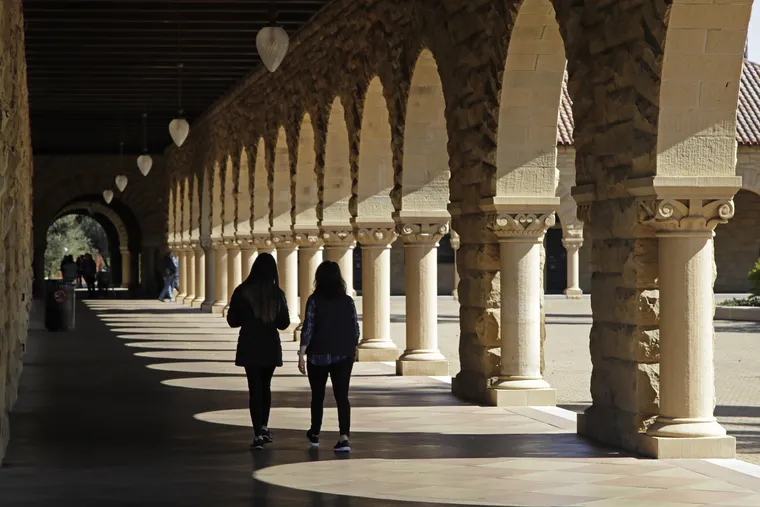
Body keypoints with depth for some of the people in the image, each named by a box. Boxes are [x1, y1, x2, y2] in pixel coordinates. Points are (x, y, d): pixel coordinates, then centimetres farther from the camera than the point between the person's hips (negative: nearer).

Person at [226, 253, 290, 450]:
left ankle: (258, 434, -6)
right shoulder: (277, 293, -5)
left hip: (250, 346, -1)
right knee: (265, 386, 20)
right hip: (271, 346, 1)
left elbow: (232, 320, -3)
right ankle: (263, 427, 16)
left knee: (255, 388, 1)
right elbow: (284, 323, 1)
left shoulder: (242, 291, -8)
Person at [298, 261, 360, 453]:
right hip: (344, 356, 1)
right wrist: (352, 350, 18)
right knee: (342, 395, -2)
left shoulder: (315, 300, -8)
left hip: (318, 355, -1)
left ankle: (314, 434, 31)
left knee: (318, 395, 15)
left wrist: (301, 354, -9)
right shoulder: (347, 301, 1)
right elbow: (355, 330, 4)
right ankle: (344, 437, -17)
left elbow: (308, 328, -12)